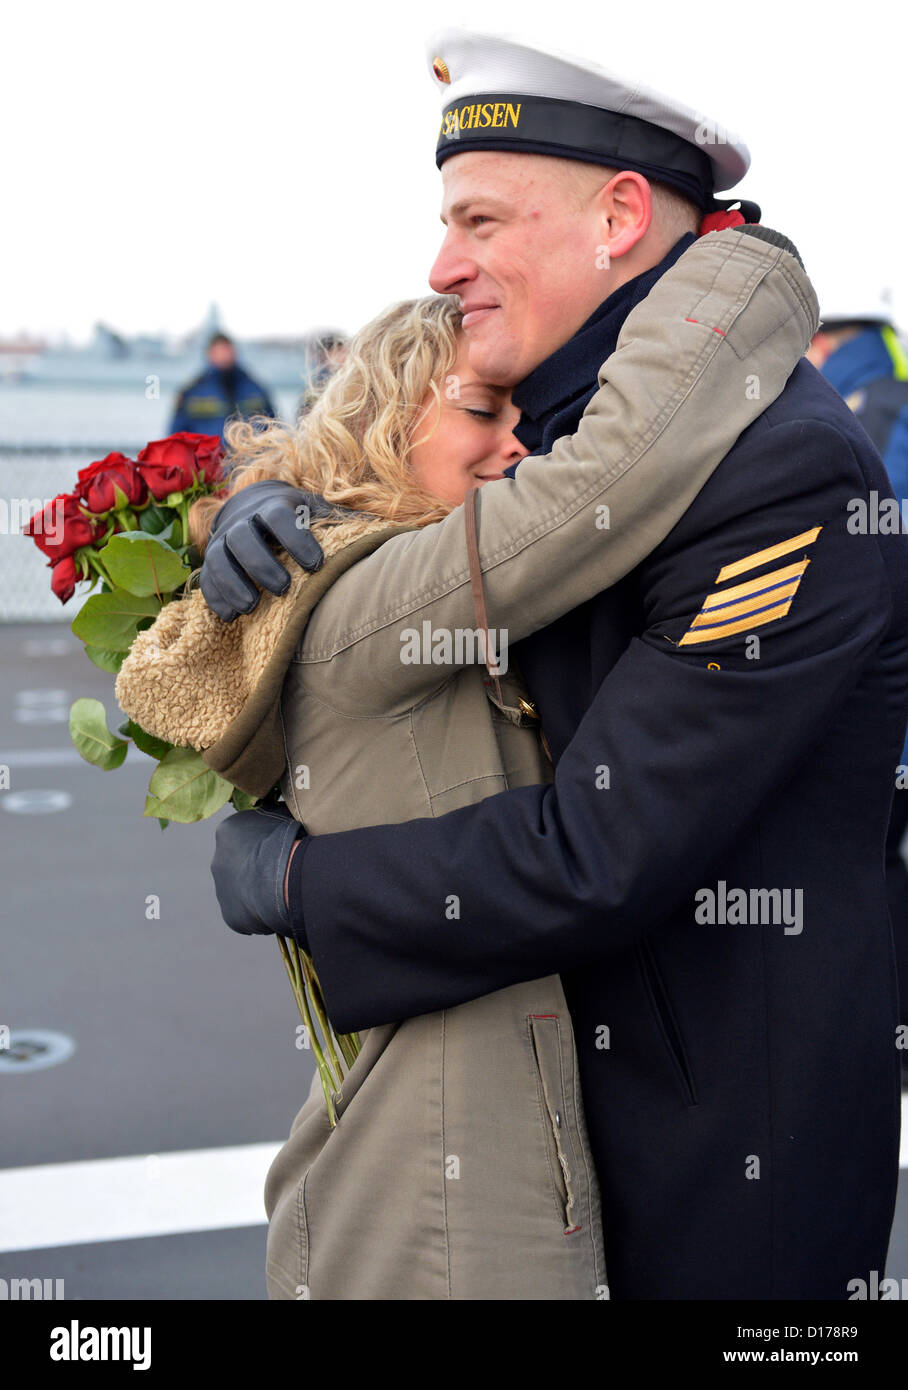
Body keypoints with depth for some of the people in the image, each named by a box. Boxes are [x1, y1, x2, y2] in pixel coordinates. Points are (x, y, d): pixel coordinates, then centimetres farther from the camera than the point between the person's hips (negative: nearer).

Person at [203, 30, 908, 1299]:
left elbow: (598, 857, -28)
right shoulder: (564, 422, 2)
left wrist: (295, 882, -16)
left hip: (734, 1112, -8)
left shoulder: (792, 475, -26)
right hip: (576, 1052, 8)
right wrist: (270, 518, -8)